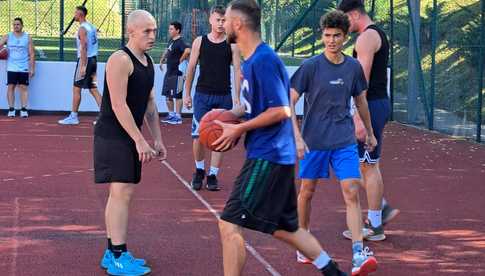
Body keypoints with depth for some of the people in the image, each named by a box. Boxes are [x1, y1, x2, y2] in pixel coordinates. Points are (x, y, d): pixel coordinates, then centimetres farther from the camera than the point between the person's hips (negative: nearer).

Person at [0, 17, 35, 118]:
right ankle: (11, 109, 2)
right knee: (11, 87, -3)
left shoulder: (27, 37, 4)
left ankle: (24, 110, 1)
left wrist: (32, 68, -3)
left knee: (23, 88, -1)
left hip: (24, 68, -1)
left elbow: (32, 54, 2)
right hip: (11, 68, 1)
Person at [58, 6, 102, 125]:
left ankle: (73, 117, 4)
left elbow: (84, 47, -20)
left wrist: (83, 66, -23)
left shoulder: (82, 28, -13)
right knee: (93, 89, 9)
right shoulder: (92, 27, 14)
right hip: (93, 59, 9)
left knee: (76, 88, 0)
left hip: (85, 60, -9)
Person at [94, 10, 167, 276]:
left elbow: (150, 103, 19)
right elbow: (118, 105, -22)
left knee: (121, 193, 12)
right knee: (121, 191, -12)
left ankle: (112, 253, 20)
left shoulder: (147, 62, 12)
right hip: (112, 136, -9)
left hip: (130, 138, 9)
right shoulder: (120, 60, -17)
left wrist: (157, 139, 15)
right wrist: (140, 141, -22)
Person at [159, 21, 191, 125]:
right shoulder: (171, 41, 12)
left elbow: (188, 51, -36)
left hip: (177, 73, -10)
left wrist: (181, 60, -24)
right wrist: (162, 60, 22)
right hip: (169, 72, 10)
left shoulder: (180, 42, -17)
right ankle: (171, 114, 25)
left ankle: (178, 117, 3)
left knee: (177, 95, -3)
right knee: (167, 95, 15)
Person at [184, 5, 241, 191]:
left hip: (224, 97, 0)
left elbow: (237, 70, 1)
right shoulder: (199, 42, 4)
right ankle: (199, 171, 17)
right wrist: (187, 94, 5)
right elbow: (191, 68, 8)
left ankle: (212, 176, 9)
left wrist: (236, 96, -7)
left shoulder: (232, 45, 3)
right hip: (202, 95, 0)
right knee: (198, 136, -4)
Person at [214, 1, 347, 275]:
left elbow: (281, 110, -21)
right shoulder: (252, 59, 13)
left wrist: (238, 129, -16)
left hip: (267, 157, -10)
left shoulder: (263, 60, -18)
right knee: (285, 227, 18)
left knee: (230, 225, -8)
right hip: (276, 156, 10)